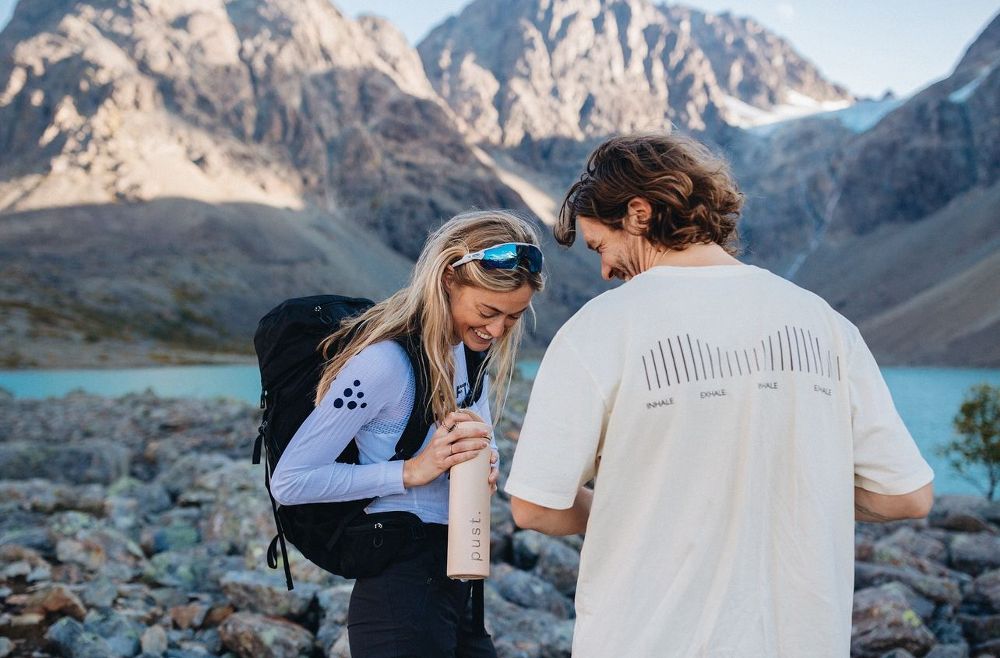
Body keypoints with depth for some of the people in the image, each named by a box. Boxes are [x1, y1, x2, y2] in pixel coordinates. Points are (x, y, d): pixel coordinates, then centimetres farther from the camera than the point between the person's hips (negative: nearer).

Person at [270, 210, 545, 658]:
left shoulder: (466, 351, 4)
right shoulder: (385, 362, -20)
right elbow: (289, 482, -18)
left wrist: (485, 461, -6)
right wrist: (410, 472, -23)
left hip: (460, 586, 8)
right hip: (401, 591, -8)